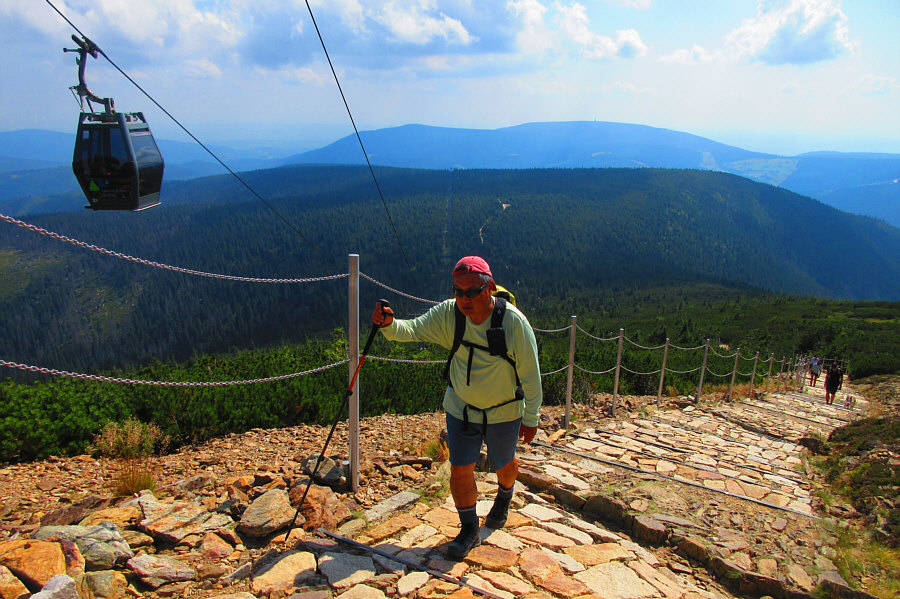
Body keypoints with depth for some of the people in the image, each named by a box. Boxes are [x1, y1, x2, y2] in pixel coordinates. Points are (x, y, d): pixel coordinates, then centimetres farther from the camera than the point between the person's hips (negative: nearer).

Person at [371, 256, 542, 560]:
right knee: (460, 469, 1)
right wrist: (389, 324, -46)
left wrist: (531, 418, -10)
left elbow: (530, 374, -17)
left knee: (504, 463, 20)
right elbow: (413, 329, -23)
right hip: (461, 409, 2)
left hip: (504, 412, -1)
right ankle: (469, 530, 24)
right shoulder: (448, 314, -16)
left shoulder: (513, 322, -25)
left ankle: (504, 499, 55)